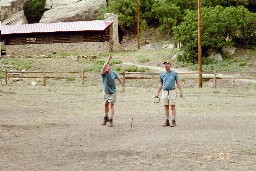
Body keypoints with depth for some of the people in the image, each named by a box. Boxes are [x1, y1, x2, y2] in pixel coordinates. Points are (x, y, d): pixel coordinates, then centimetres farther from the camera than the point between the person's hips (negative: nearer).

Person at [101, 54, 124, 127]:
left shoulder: (113, 73, -6)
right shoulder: (104, 74, -12)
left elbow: (119, 78, 13)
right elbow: (103, 67, -34)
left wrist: (123, 86, 20)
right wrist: (108, 59, -38)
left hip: (112, 92, -1)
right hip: (106, 92, 1)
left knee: (111, 105, -8)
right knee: (106, 105, 14)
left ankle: (111, 121, -7)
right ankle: (106, 118, 34)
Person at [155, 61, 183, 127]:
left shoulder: (174, 73, 1)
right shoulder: (162, 74, 8)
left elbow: (178, 83, 3)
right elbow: (161, 84, 15)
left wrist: (181, 91, -4)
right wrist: (158, 93, 12)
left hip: (172, 91, -3)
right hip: (164, 92, 3)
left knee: (173, 106, -4)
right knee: (166, 107, 5)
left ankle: (173, 121, -1)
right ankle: (167, 121, 11)